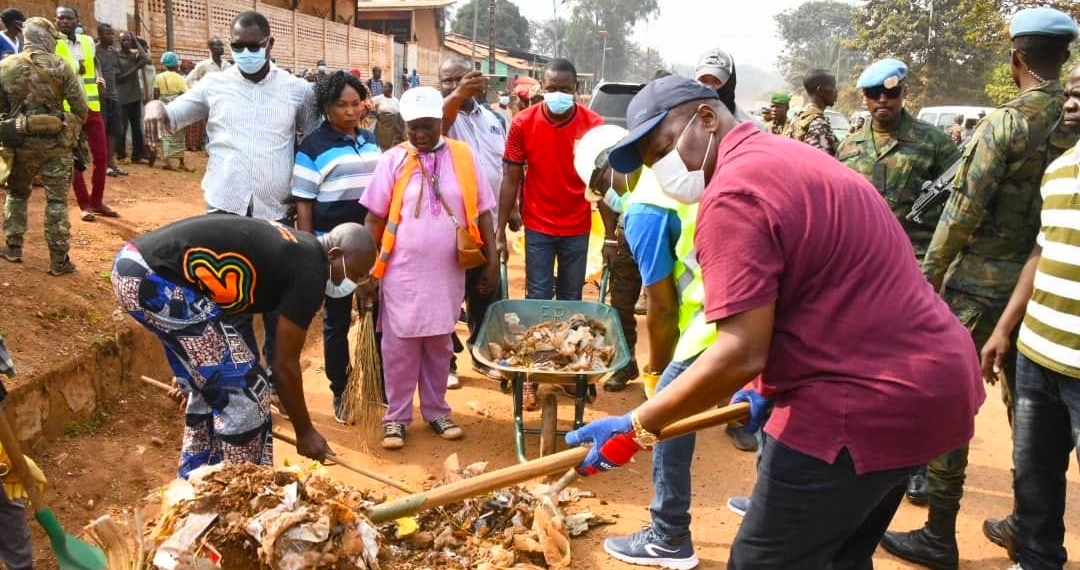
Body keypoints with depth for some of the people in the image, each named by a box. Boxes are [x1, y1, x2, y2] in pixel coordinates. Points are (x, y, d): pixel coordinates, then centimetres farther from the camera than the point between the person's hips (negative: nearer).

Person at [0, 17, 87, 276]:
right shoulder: (60, 66, -5)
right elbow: (80, 107, -5)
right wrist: (73, 133, 12)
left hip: (22, 142, 2)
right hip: (57, 142, -2)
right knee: (57, 201, 3)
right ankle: (59, 260, 4)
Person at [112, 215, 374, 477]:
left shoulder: (292, 249, 16)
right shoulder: (309, 271, -11)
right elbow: (285, 365, -5)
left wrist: (192, 365, 36)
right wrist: (305, 432, 8)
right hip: (154, 277, -10)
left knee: (213, 386, 20)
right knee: (242, 387, -2)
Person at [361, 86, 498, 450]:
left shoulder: (463, 157, 1)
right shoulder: (393, 160, -3)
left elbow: (482, 212, 4)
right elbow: (375, 218, 0)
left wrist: (492, 260, 0)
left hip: (447, 273, 2)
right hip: (401, 273, -1)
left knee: (440, 345, 14)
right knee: (399, 347, 6)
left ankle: (436, 410, 28)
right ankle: (396, 416, 18)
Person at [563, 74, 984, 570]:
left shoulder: (732, 193, -17)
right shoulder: (789, 157, 16)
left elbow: (740, 355, -23)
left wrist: (637, 428, -15)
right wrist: (775, 390, 21)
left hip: (865, 399, -11)